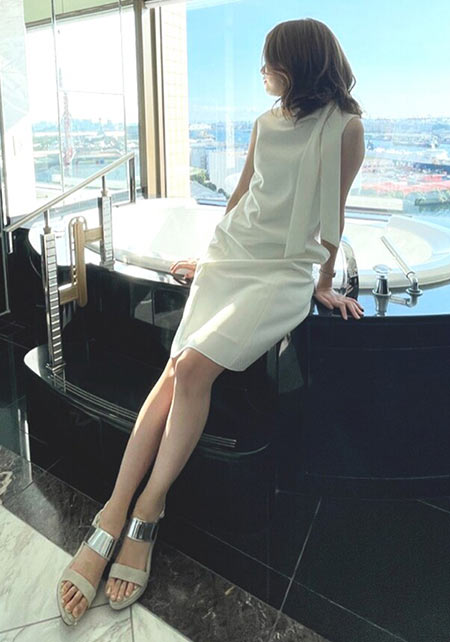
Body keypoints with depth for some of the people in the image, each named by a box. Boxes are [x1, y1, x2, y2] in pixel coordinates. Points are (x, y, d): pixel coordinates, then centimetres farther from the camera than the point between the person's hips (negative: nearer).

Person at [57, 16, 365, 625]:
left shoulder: (345, 127, -1)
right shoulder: (268, 121, 17)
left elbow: (333, 209, 0)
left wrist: (325, 285, 3)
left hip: (284, 273, -5)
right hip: (230, 256, 5)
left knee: (195, 366, -26)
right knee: (177, 369, -16)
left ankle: (145, 514, -14)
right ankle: (112, 518, -16)